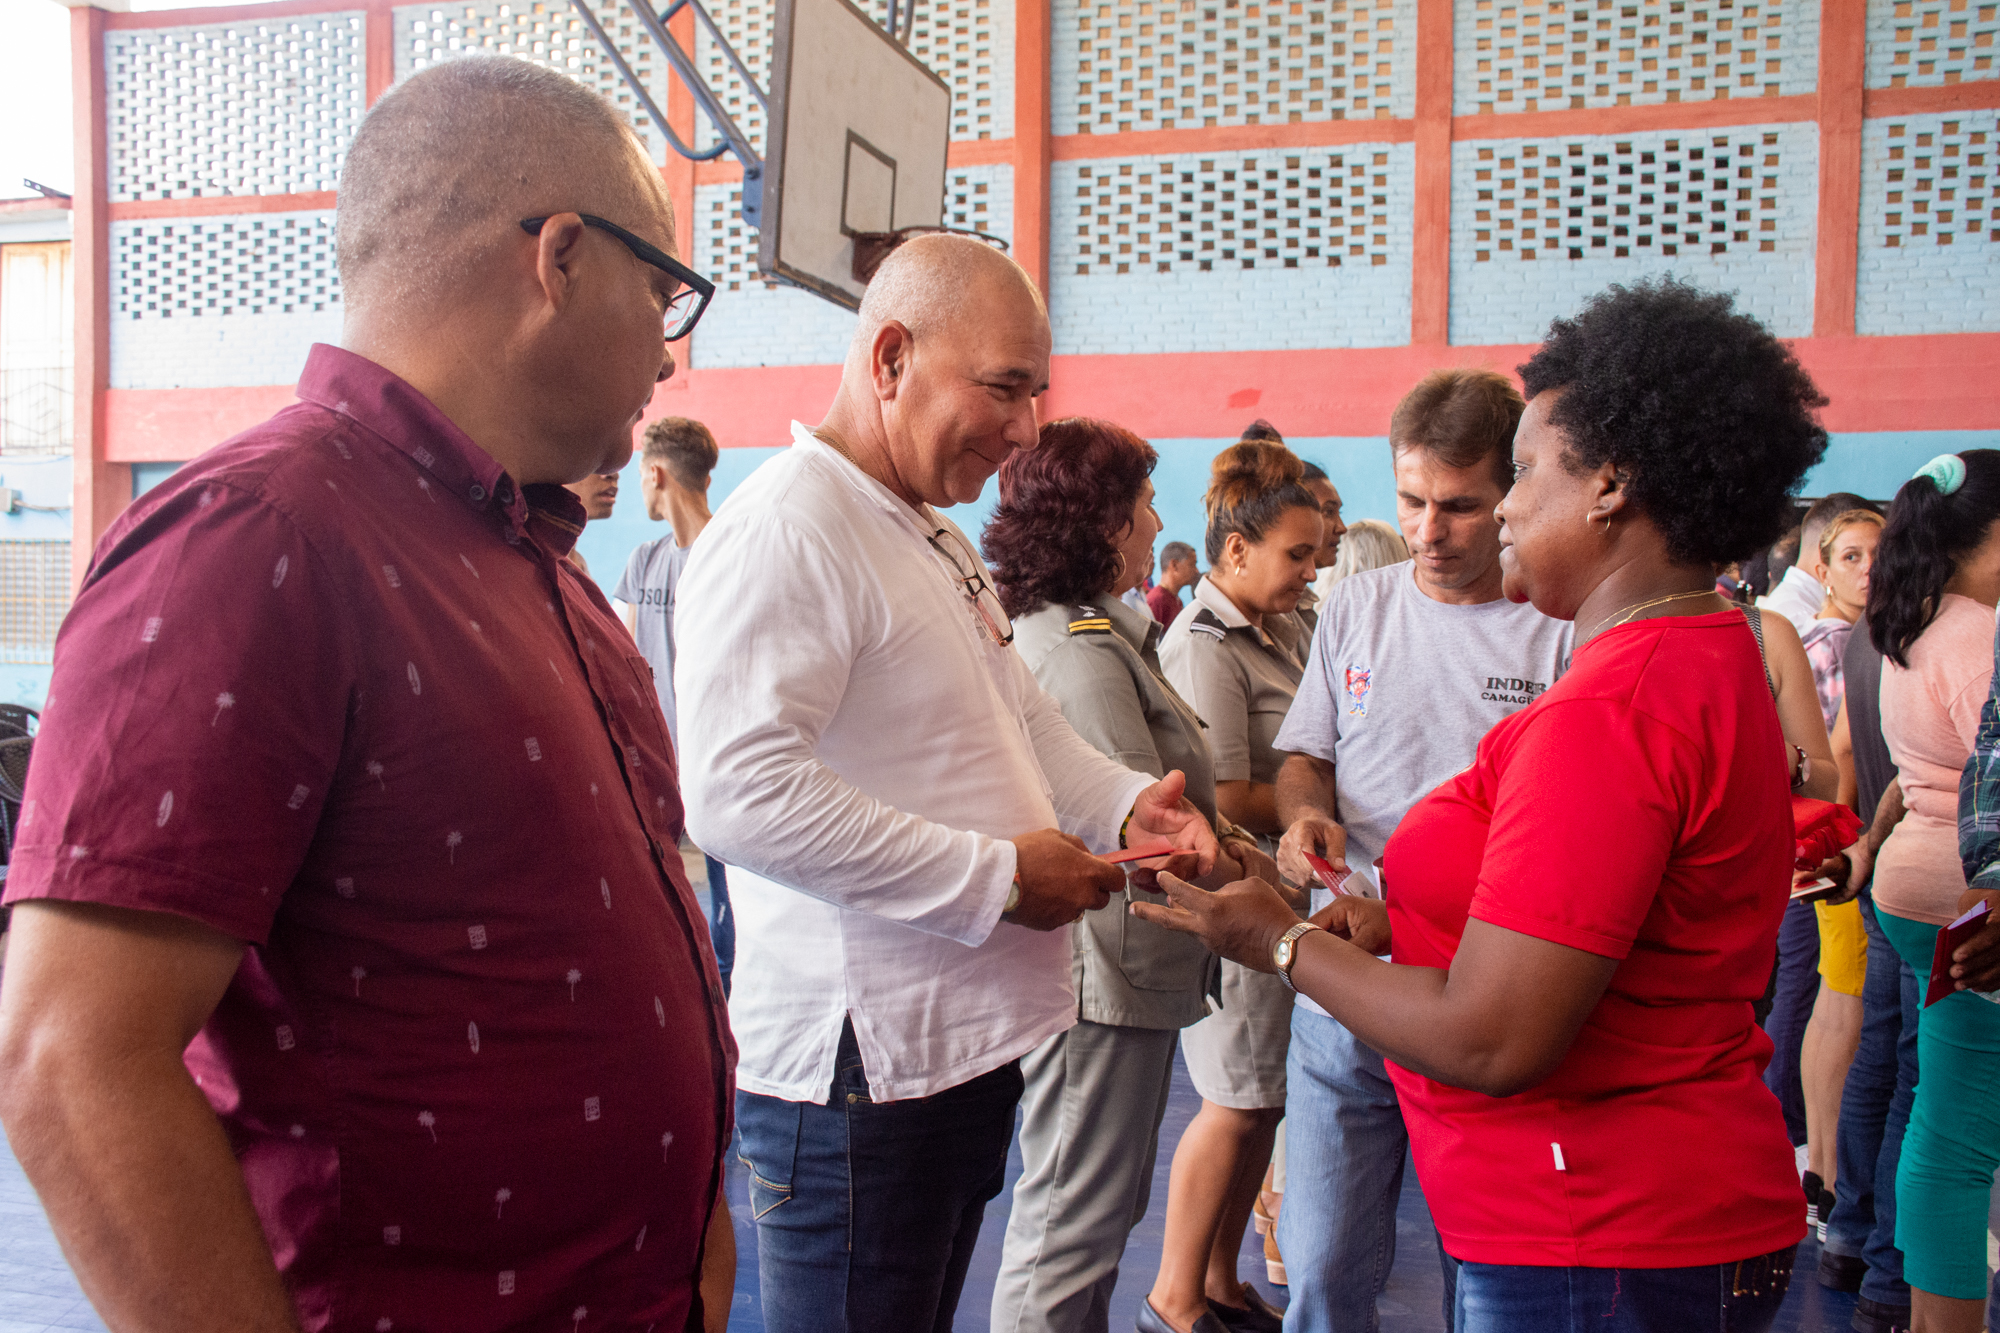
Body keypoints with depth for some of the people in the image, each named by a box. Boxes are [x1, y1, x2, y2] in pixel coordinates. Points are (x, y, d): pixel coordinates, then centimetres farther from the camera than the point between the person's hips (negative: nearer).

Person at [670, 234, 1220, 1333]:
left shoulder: (937, 539, 16)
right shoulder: (784, 529, -18)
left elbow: (1021, 716, 24)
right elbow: (739, 788, -29)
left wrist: (1124, 803, 3)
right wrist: (997, 877, -23)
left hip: (970, 1037, 10)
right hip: (857, 1074, -10)